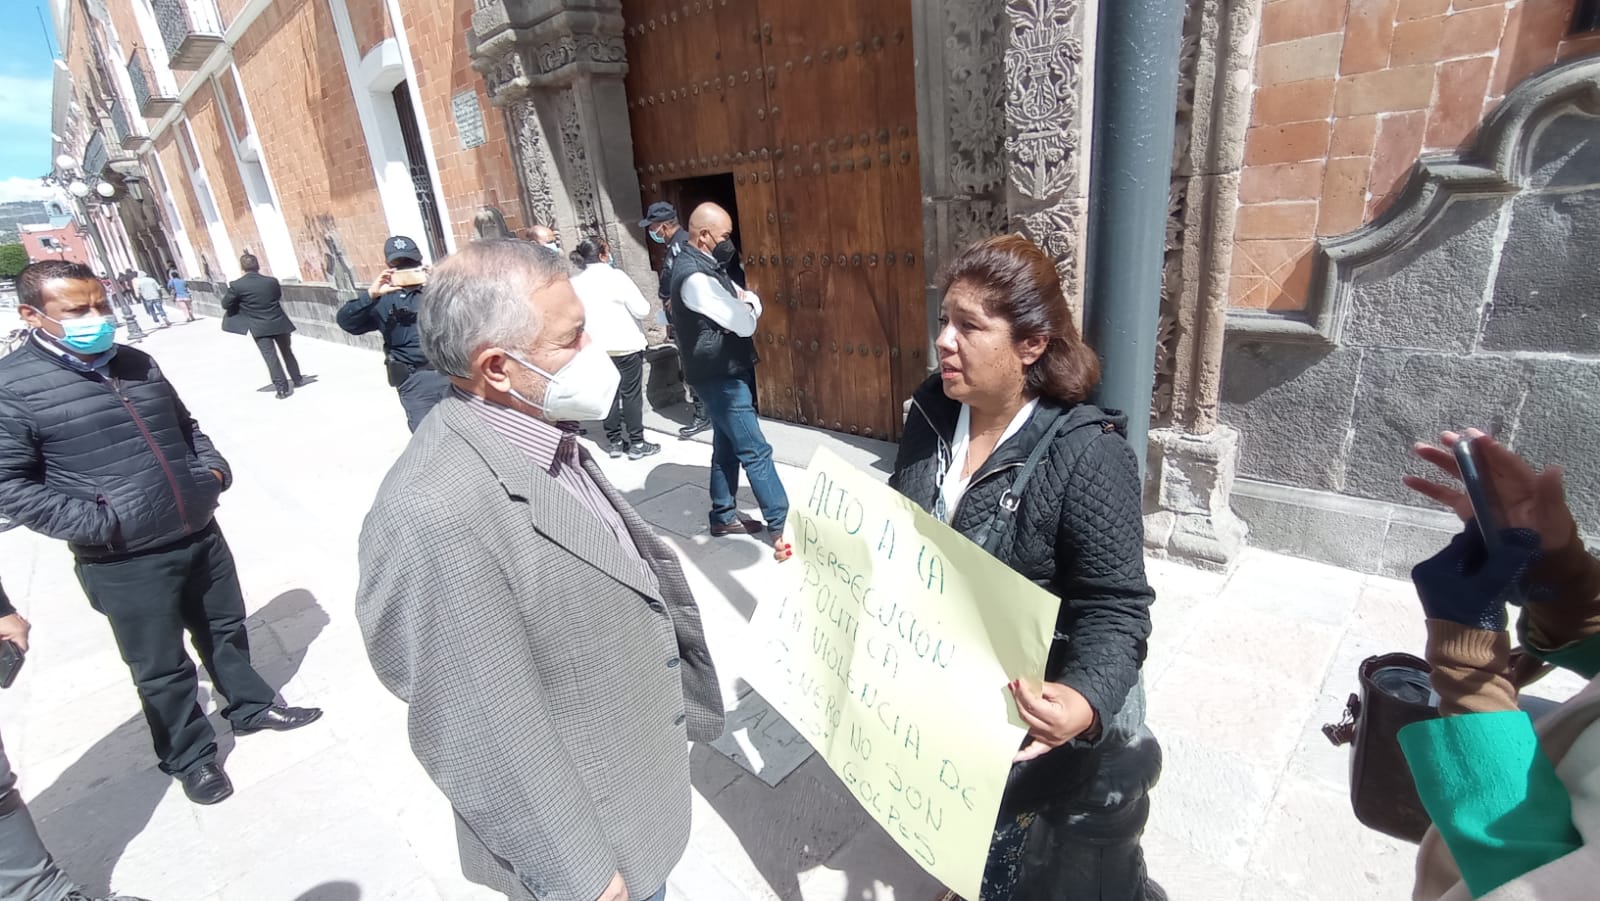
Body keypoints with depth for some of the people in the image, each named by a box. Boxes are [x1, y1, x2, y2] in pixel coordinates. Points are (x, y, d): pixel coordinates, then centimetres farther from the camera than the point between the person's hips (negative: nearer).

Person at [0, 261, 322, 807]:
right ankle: (189, 756, 30)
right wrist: (97, 523, -20)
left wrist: (213, 469, 5)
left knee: (226, 630, 21)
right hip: (125, 563, -5)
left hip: (200, 535, 6)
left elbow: (185, 426, 20)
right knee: (162, 670, 10)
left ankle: (250, 706, 42)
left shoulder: (136, 364, 6)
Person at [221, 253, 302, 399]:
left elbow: (226, 304, 0)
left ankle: (283, 388, -4)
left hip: (259, 327, -2)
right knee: (287, 352, 19)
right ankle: (298, 380, 29)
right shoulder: (272, 281, -5)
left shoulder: (236, 285, -11)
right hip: (279, 323, 3)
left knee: (270, 357, -2)